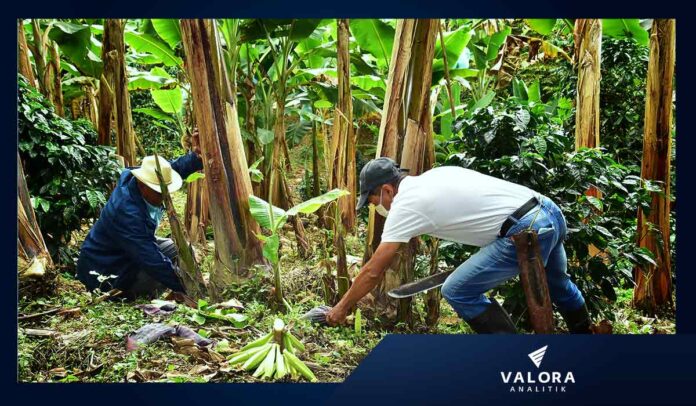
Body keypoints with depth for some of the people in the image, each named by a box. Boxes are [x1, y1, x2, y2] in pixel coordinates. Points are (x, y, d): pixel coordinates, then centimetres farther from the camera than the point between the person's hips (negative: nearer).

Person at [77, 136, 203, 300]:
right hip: (106, 271, -9)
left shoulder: (131, 177, -13)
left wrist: (196, 155, -17)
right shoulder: (127, 212, -38)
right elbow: (154, 262, -38)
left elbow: (174, 168, 4)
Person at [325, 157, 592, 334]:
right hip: (551, 211, 10)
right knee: (556, 283, 34)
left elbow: (373, 271, -5)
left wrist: (342, 307, 7)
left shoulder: (406, 206, -8)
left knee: (458, 291, -1)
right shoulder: (434, 176, 16)